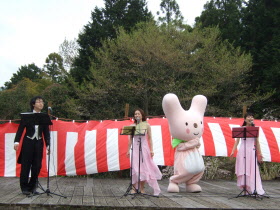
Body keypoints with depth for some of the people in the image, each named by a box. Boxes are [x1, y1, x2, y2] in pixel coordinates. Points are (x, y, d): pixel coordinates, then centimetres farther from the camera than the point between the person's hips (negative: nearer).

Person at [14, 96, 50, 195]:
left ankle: (32, 187, 15)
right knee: (26, 166, 0)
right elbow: (20, 129, -4)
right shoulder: (27, 116, -2)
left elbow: (46, 132, 6)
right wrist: (16, 141, -15)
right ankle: (24, 188, 9)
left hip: (39, 143, 3)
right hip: (28, 142, -3)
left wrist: (47, 145, -3)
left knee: (37, 166, 3)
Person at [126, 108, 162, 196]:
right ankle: (134, 188, 3)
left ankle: (142, 188, 8)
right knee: (135, 168, -4)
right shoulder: (132, 126, 5)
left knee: (144, 167, 0)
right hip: (135, 148, 1)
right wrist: (128, 150, 5)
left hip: (144, 148, 0)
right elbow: (130, 139, 8)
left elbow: (149, 138, 3)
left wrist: (151, 150, -4)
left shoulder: (147, 125, 3)